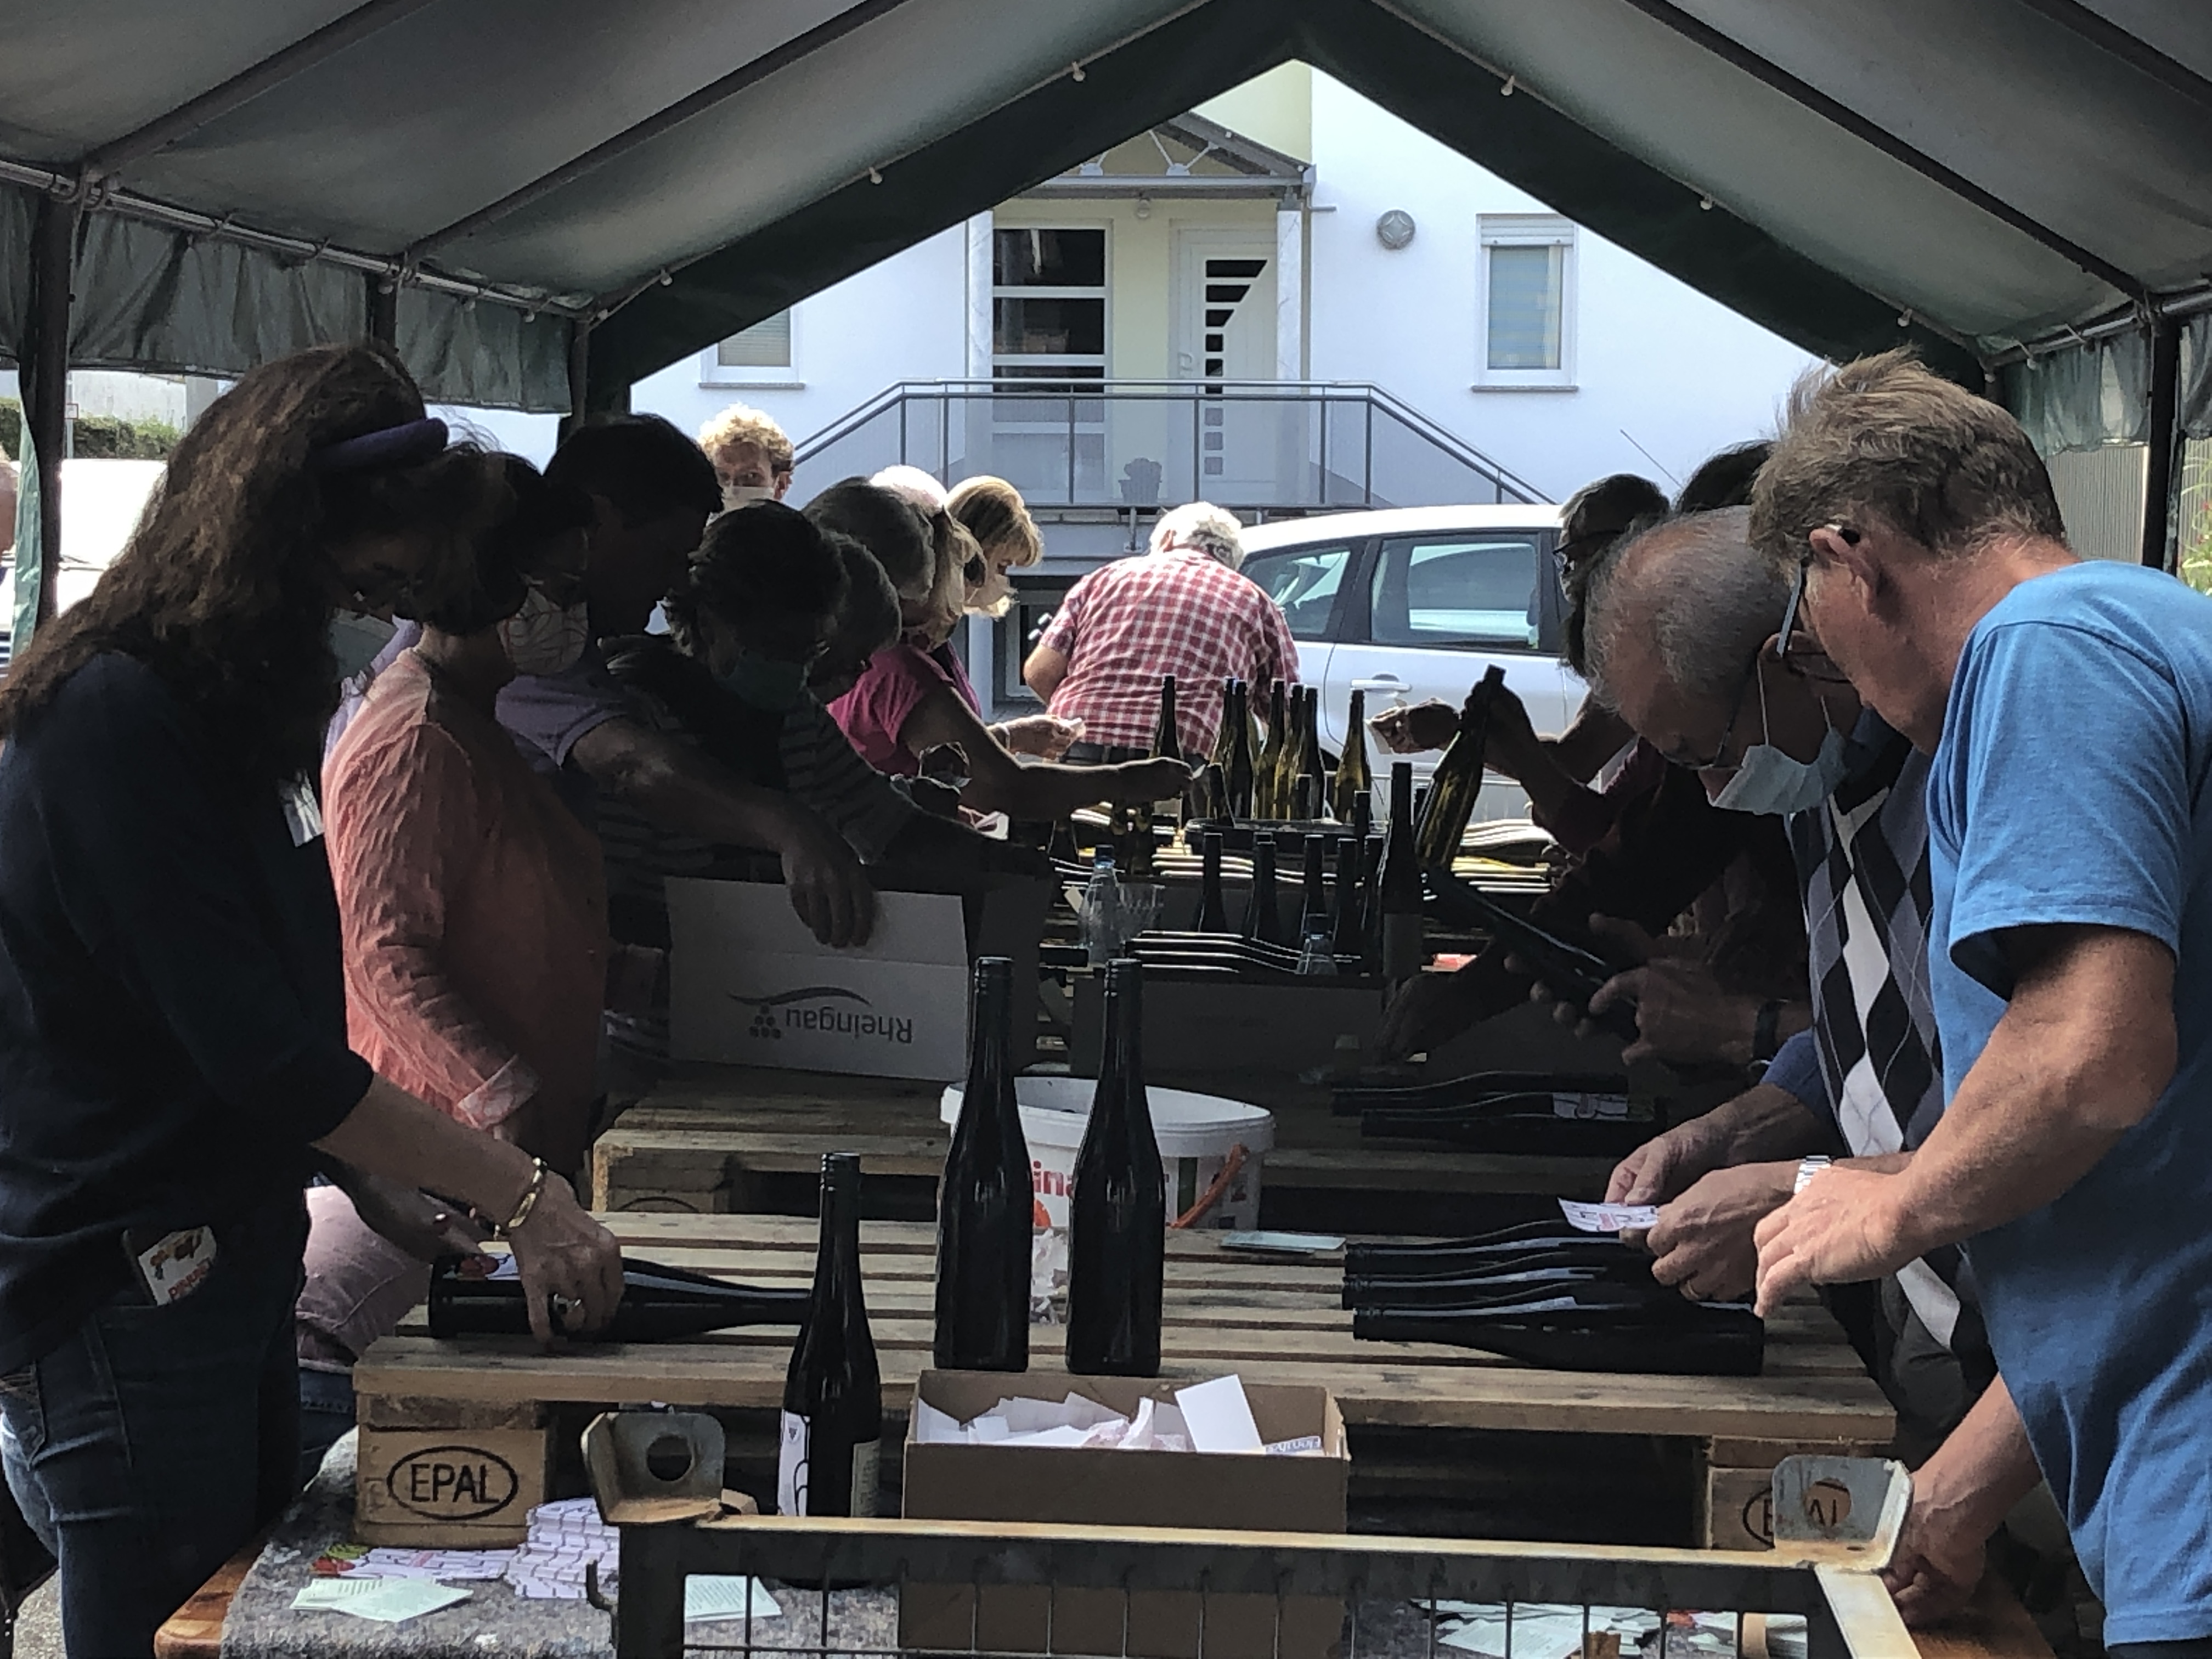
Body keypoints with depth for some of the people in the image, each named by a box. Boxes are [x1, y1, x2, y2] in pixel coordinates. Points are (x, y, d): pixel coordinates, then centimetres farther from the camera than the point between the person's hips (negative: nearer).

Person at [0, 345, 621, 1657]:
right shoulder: (115, 721, -20)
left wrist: (398, 1186, 6)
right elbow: (266, 1056, -23)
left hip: (229, 1273, 9)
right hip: (122, 1300, -9)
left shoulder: (227, 706, 11)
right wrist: (520, 1192, -19)